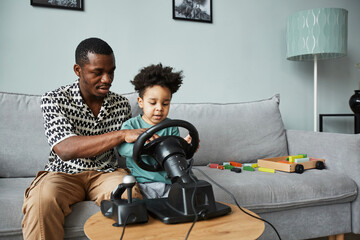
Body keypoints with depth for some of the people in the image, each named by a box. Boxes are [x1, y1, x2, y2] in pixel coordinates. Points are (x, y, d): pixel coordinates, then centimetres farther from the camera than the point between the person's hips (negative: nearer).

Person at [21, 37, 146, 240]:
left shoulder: (121, 104, 5)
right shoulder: (54, 100, -7)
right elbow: (65, 149, -24)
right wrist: (122, 135, -32)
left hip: (106, 172, 2)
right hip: (64, 172, -2)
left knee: (131, 196, -31)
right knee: (42, 201, -35)